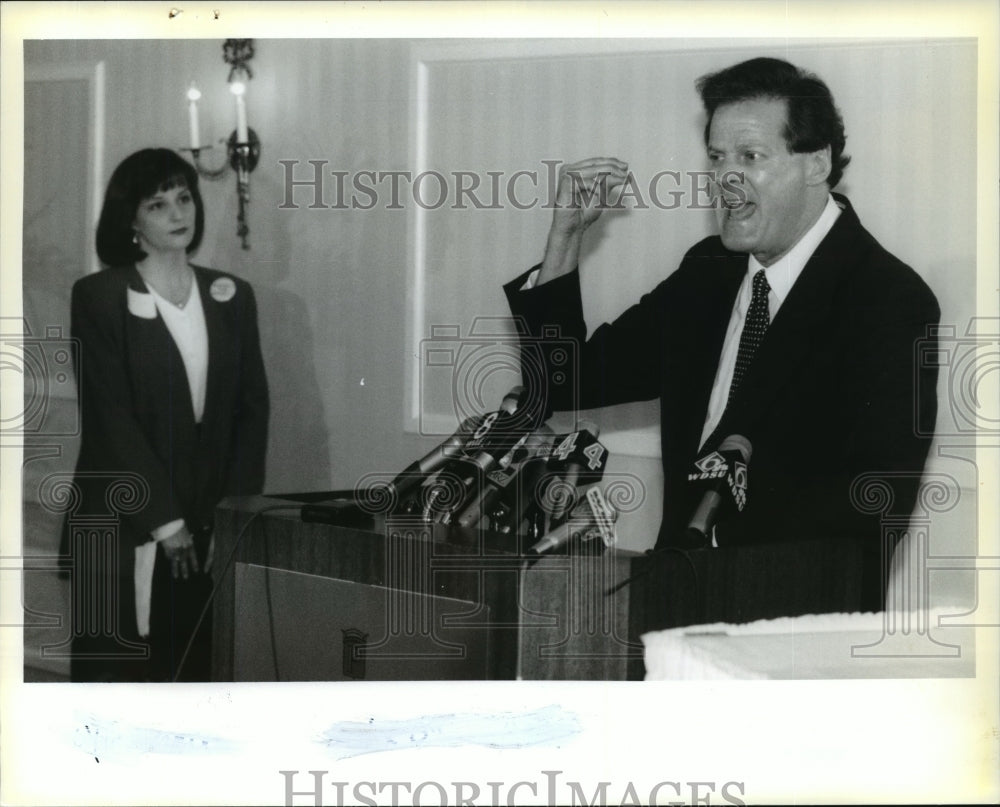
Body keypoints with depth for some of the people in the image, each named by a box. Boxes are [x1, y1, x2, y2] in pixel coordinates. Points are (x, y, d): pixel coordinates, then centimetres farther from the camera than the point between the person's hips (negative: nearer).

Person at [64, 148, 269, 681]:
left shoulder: (230, 296, 11)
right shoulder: (99, 297, -2)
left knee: (199, 670, 2)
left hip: (209, 528, 3)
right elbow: (111, 417, -8)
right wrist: (164, 521, -12)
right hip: (127, 528, -3)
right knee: (117, 673, -2)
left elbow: (252, 409, 8)